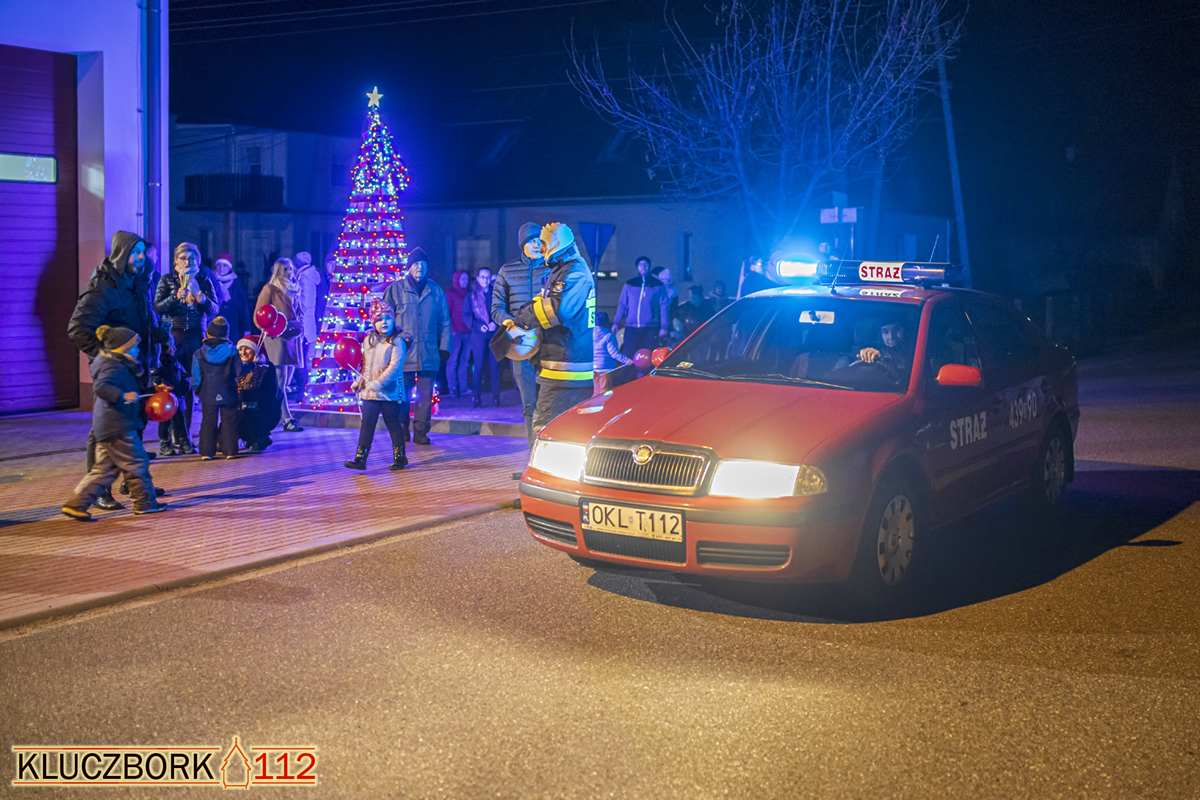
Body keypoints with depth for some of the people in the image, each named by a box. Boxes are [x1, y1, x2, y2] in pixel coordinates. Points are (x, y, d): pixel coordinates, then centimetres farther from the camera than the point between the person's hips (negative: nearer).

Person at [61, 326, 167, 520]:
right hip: (118, 428, -11)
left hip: (106, 428, 11)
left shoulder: (122, 366, 16)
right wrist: (123, 395, -34)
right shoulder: (115, 368, -17)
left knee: (104, 469, 11)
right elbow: (99, 387, -33)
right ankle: (145, 503, 14)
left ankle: (76, 504, 6)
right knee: (137, 463, 3)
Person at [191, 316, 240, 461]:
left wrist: (197, 390, 15)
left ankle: (206, 452, 10)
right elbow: (239, 373, -4)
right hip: (229, 395, -1)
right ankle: (230, 451, 7)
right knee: (229, 422, 8)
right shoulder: (231, 352, -7)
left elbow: (196, 379, -3)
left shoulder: (199, 354, -6)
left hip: (208, 396, 1)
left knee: (208, 423, 10)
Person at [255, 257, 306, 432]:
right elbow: (258, 316, -4)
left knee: (287, 379, 9)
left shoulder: (294, 289, 17)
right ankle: (287, 420, -12)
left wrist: (299, 326, 7)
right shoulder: (270, 289, -2)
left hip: (292, 337, 7)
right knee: (280, 381, -9)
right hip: (276, 338, -7)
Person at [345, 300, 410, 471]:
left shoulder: (397, 342, -9)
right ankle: (360, 459, 1)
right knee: (367, 425, 2)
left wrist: (378, 383, -24)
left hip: (389, 392, -5)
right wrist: (358, 382, 13)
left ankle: (400, 457, 18)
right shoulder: (368, 340, 11)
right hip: (369, 393, 5)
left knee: (393, 425, 6)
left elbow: (395, 366, -18)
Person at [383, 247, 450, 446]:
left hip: (428, 353, 2)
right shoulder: (395, 289, 5)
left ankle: (420, 432, 6)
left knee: (425, 395, -1)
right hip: (403, 353, -1)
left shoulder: (436, 290, 11)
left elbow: (444, 321, 14)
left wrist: (444, 347, 7)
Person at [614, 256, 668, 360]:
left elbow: (663, 307, 5)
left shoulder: (658, 285, 7)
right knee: (628, 356, -6)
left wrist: (664, 327, -3)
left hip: (651, 329, -1)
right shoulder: (629, 284, 12)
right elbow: (622, 304, 14)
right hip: (631, 328, 2)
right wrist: (616, 323, 5)